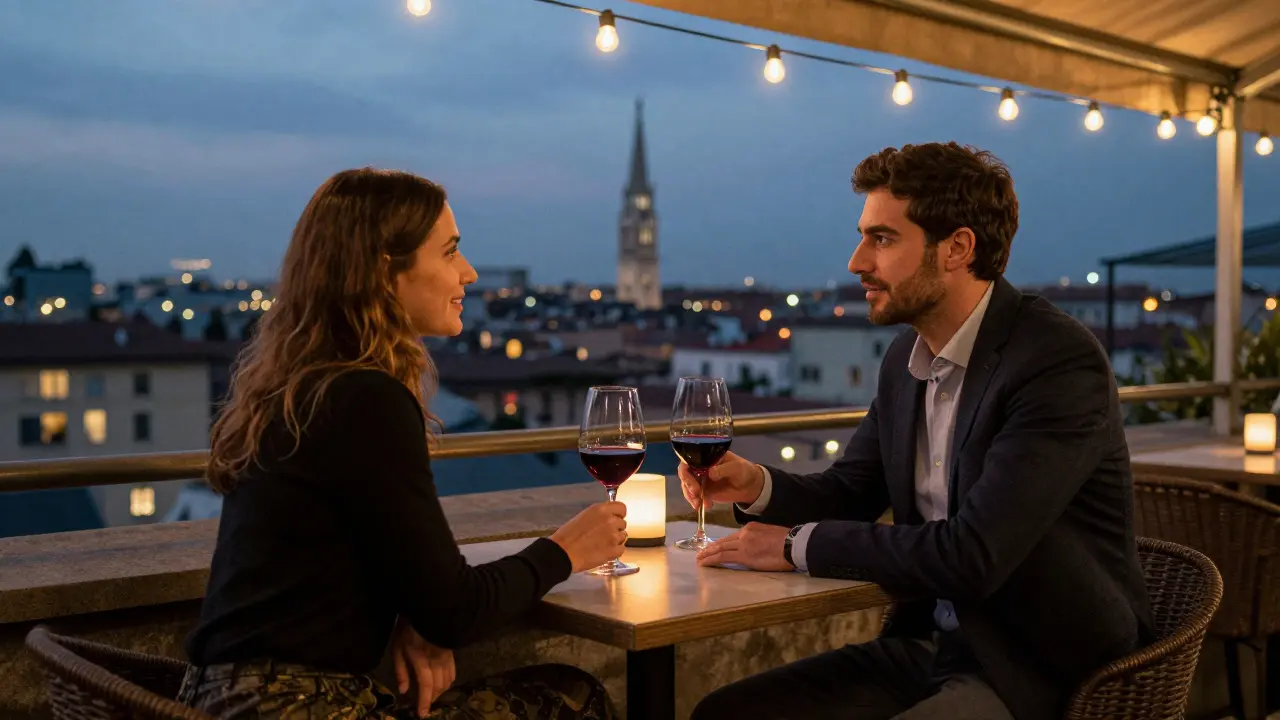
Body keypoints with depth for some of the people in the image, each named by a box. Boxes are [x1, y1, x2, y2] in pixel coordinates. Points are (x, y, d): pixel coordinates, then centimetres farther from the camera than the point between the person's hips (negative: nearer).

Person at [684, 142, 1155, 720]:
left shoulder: (1062, 363, -20)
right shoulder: (906, 357, 5)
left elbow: (973, 554, -27)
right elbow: (848, 492, 15)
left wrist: (799, 545, -18)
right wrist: (757, 486, -6)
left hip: (1041, 672, -7)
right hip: (929, 646, 8)